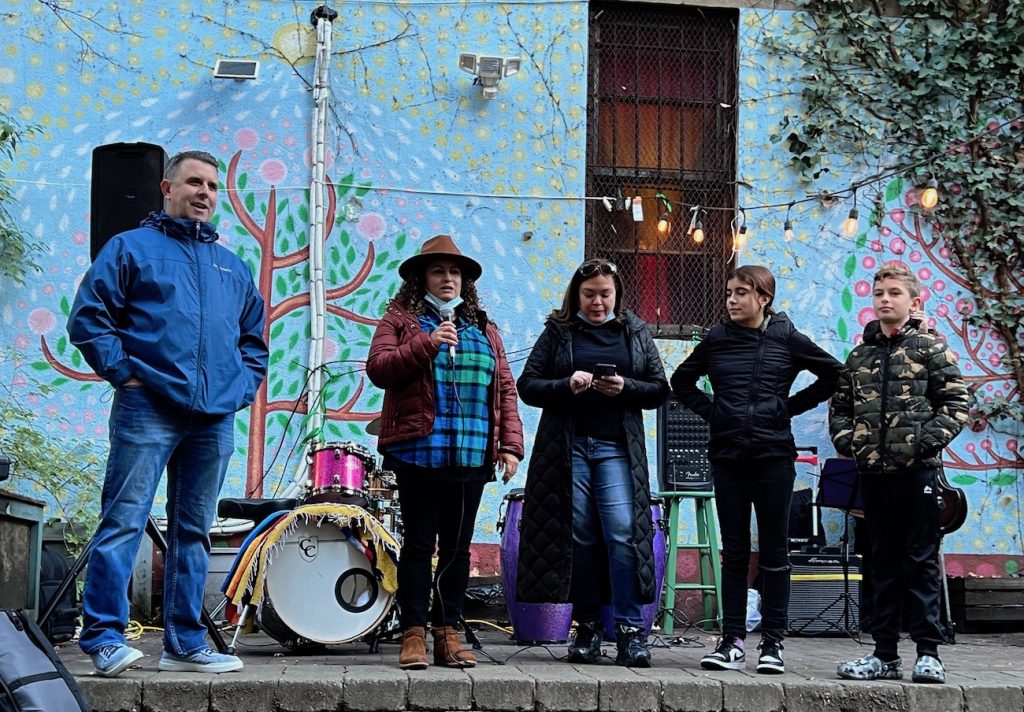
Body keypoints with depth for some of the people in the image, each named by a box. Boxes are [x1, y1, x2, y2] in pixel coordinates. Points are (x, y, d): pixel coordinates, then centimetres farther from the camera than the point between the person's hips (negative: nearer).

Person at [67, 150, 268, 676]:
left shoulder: (232, 267, 21)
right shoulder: (131, 247, 6)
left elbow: (254, 339, 27)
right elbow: (87, 316, -2)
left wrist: (244, 388, 12)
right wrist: (123, 373, -9)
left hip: (215, 418, 5)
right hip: (148, 410, -5)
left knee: (193, 531, 8)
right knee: (124, 522, -9)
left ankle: (185, 644, 13)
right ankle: (103, 637, -6)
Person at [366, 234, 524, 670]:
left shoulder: (483, 328, 17)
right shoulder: (401, 319, 6)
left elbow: (505, 388, 12)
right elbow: (378, 369, -7)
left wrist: (510, 444, 2)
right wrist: (426, 344, -18)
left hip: (472, 456, 4)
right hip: (419, 453, -3)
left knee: (458, 547, 7)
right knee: (419, 544, 0)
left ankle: (448, 634, 13)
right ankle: (413, 634, 5)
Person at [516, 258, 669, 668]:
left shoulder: (635, 332, 13)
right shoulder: (558, 332, 10)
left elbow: (659, 389, 11)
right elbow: (527, 385, 5)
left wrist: (625, 387, -9)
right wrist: (566, 386, -13)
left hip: (616, 447, 0)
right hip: (567, 446, 0)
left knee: (623, 533, -12)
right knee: (579, 537, 1)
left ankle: (631, 631, -9)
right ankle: (587, 627, 11)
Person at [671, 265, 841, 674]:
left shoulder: (786, 338, 0)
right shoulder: (717, 339, 6)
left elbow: (833, 375, 6)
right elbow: (682, 382, 20)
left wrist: (791, 406, 1)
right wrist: (709, 411, 6)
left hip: (773, 455, -2)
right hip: (727, 456, 2)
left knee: (774, 550, 2)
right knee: (734, 551, 5)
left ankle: (773, 643, 8)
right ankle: (732, 642, 8)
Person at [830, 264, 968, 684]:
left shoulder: (930, 348, 1)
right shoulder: (859, 356, 13)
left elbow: (956, 403, -4)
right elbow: (839, 406, 18)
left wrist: (929, 440, -15)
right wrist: (845, 439, 1)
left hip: (917, 472, -4)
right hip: (873, 474, 4)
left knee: (921, 563, -1)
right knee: (882, 566, 9)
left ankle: (928, 653, 4)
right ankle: (885, 654, 14)